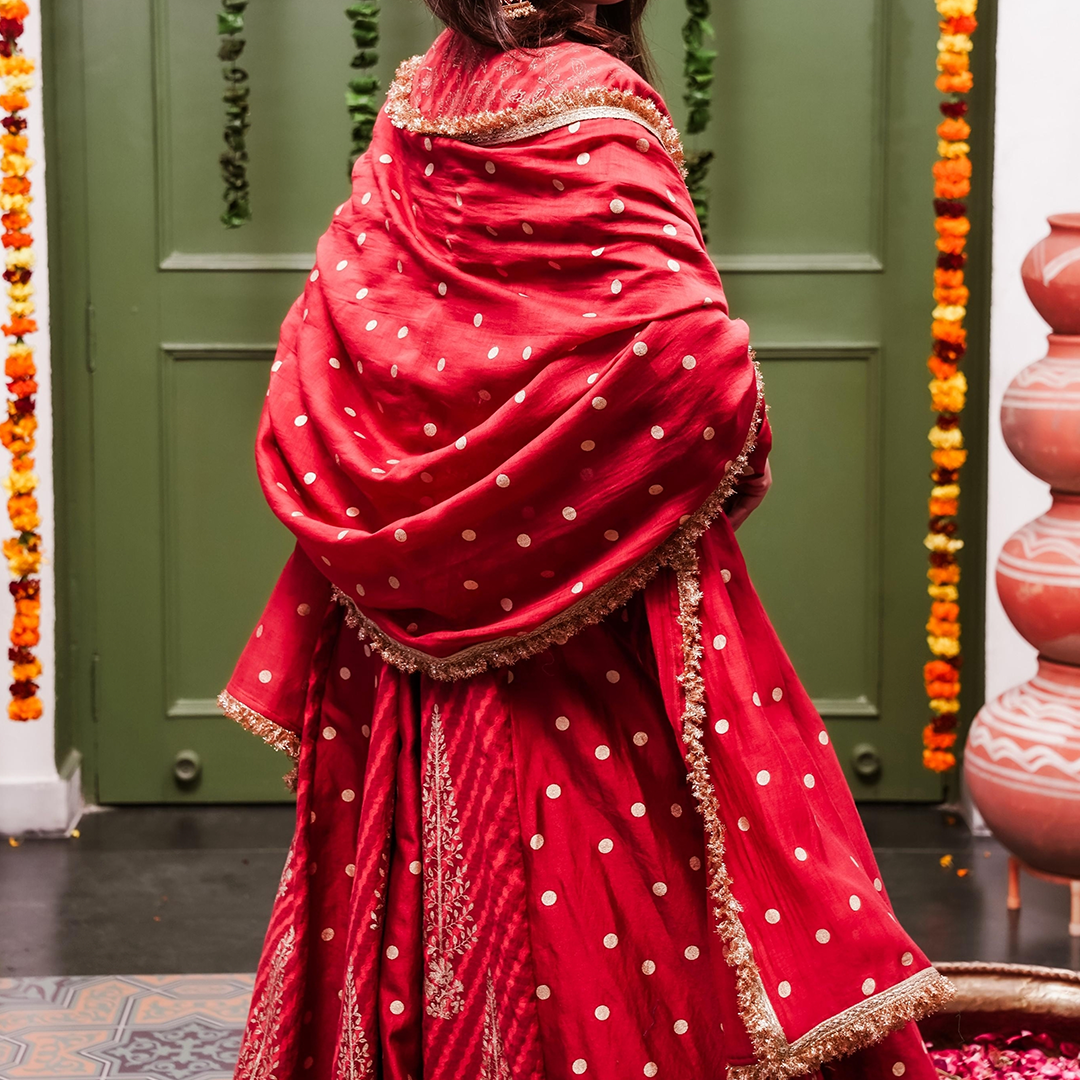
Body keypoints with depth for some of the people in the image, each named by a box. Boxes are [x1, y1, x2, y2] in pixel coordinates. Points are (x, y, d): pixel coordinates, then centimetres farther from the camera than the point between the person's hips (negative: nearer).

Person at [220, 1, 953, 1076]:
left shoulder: (413, 104, 6)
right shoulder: (589, 110, -15)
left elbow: (314, 356, 9)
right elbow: (691, 361, -24)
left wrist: (409, 503, 15)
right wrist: (734, 461, -5)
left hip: (411, 615, 7)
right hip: (582, 622, -7)